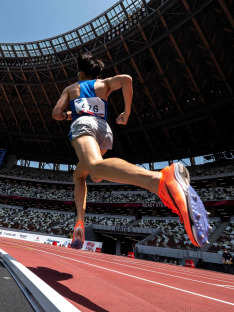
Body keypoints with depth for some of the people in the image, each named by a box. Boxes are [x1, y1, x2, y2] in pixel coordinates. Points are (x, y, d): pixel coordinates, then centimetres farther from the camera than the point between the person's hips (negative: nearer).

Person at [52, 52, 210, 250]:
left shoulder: (71, 88, 30)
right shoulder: (104, 83, 30)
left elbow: (56, 114, 17)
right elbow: (126, 79, 8)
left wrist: (69, 115, 39)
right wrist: (127, 113, 11)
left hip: (83, 124, -3)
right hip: (105, 130, 4)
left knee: (96, 167, -36)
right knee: (79, 175, 22)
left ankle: (160, 180, -65)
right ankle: (80, 221, 5)